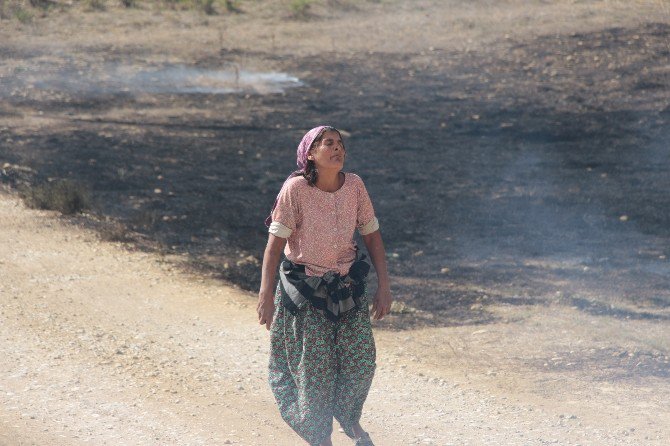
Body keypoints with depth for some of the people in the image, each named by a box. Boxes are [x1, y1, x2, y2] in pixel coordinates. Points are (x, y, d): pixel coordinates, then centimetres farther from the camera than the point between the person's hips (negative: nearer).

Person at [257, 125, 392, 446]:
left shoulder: (354, 186, -6)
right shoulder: (295, 189, -17)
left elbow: (372, 236, 4)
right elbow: (274, 243, -15)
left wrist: (383, 286, 2)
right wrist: (266, 296, -18)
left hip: (348, 286, 3)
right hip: (305, 291, -3)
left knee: (361, 361, 3)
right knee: (315, 367, 1)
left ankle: (350, 420, 34)